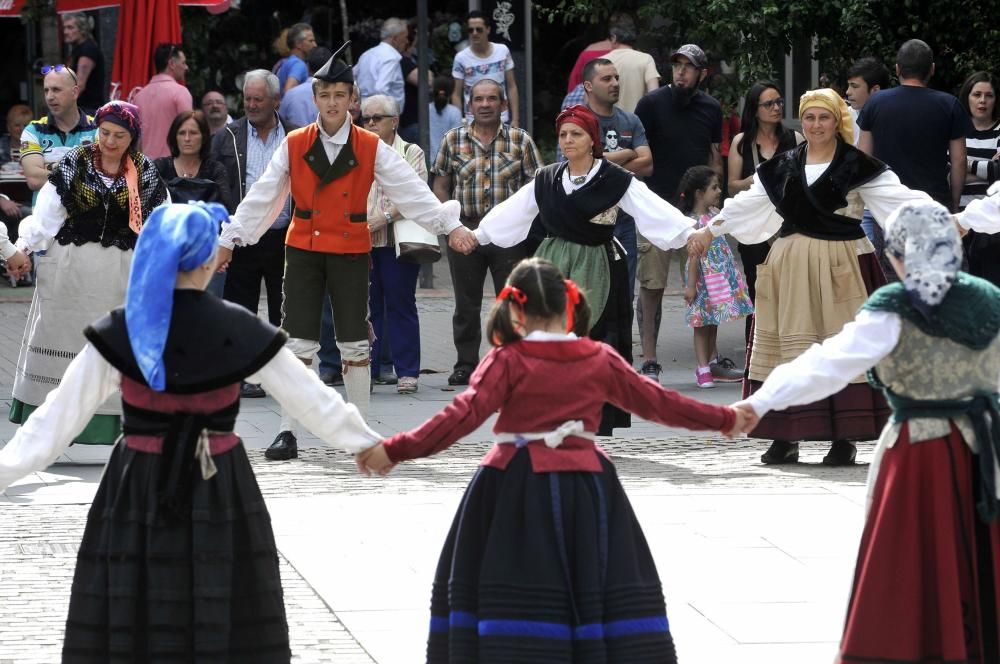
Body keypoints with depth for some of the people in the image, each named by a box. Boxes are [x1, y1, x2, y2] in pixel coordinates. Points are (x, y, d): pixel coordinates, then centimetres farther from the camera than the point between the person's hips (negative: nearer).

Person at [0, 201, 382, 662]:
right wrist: (369, 443, 18)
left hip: (138, 491, 0)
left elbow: (60, 416, -9)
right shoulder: (241, 332, -6)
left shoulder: (118, 334, -9)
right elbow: (312, 400, 3)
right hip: (218, 492, 0)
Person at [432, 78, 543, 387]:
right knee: (466, 304, 7)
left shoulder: (520, 140, 3)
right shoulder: (453, 140, 6)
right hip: (464, 229, 1)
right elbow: (440, 185, 9)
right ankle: (465, 364, 15)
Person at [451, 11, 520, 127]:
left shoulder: (503, 51, 0)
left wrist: (515, 119, 0)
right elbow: (456, 94, -1)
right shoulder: (461, 58, -6)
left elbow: (511, 87, 5)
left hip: (502, 121, 2)